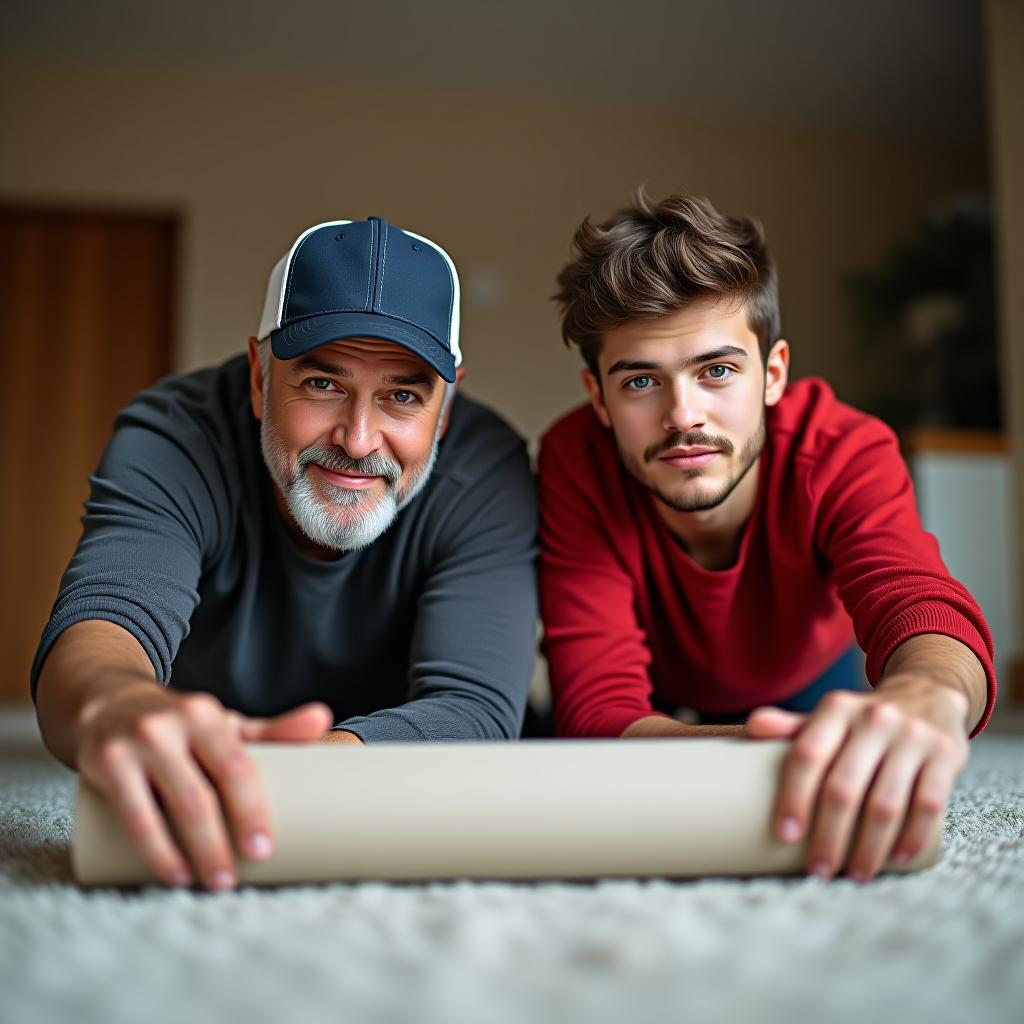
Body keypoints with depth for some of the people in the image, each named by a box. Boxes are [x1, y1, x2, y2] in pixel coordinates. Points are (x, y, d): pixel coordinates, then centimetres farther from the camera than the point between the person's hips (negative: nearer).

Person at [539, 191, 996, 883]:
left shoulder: (844, 450, -30)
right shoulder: (577, 462, -32)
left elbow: (922, 607, -48)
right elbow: (600, 712, -40)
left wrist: (927, 698, -74)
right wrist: (798, 748, -60)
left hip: (809, 686, 2)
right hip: (657, 709, -1)